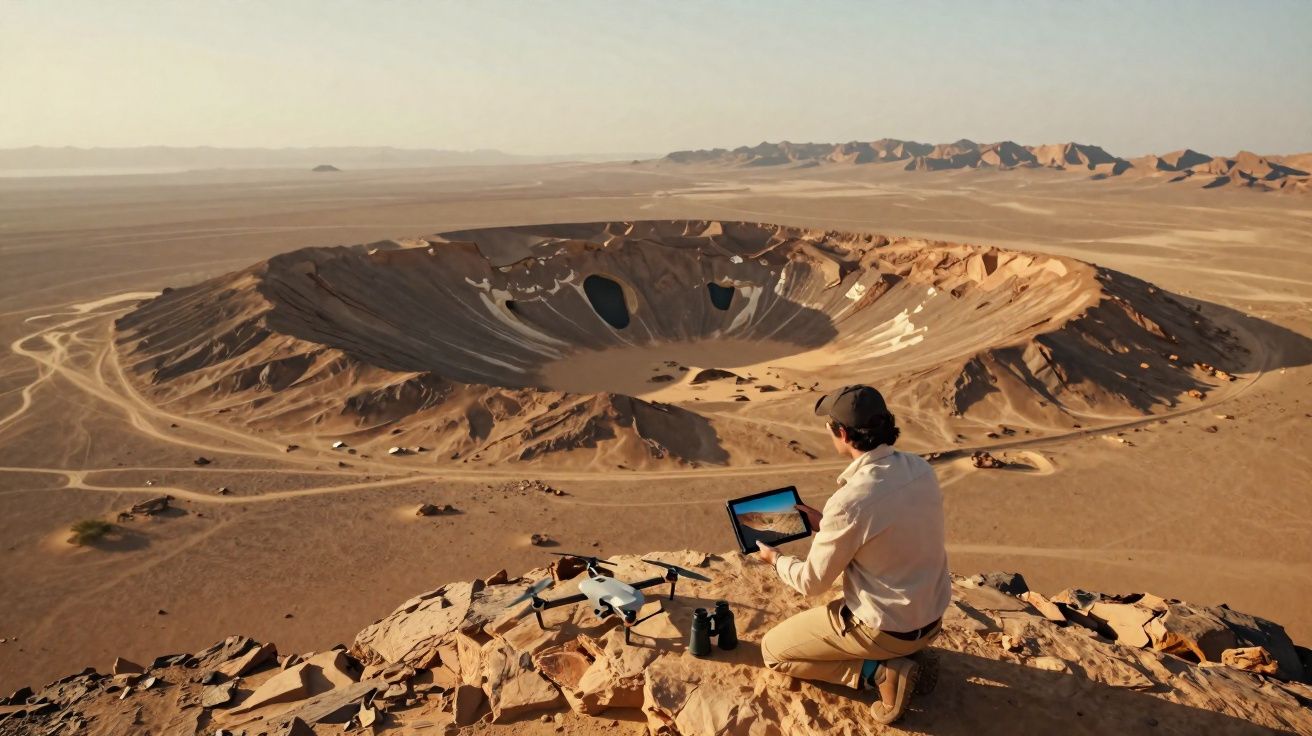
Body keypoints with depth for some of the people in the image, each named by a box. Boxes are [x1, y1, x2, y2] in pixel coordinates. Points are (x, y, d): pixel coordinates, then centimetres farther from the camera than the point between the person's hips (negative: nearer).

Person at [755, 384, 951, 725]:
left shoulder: (849, 502, -30)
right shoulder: (921, 468, -8)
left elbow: (812, 583, -15)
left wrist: (775, 558, 6)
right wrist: (826, 524, 15)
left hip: (886, 628, -7)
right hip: (931, 615, 8)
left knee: (773, 650, 11)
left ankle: (880, 673, -1)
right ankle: (904, 653, 16)